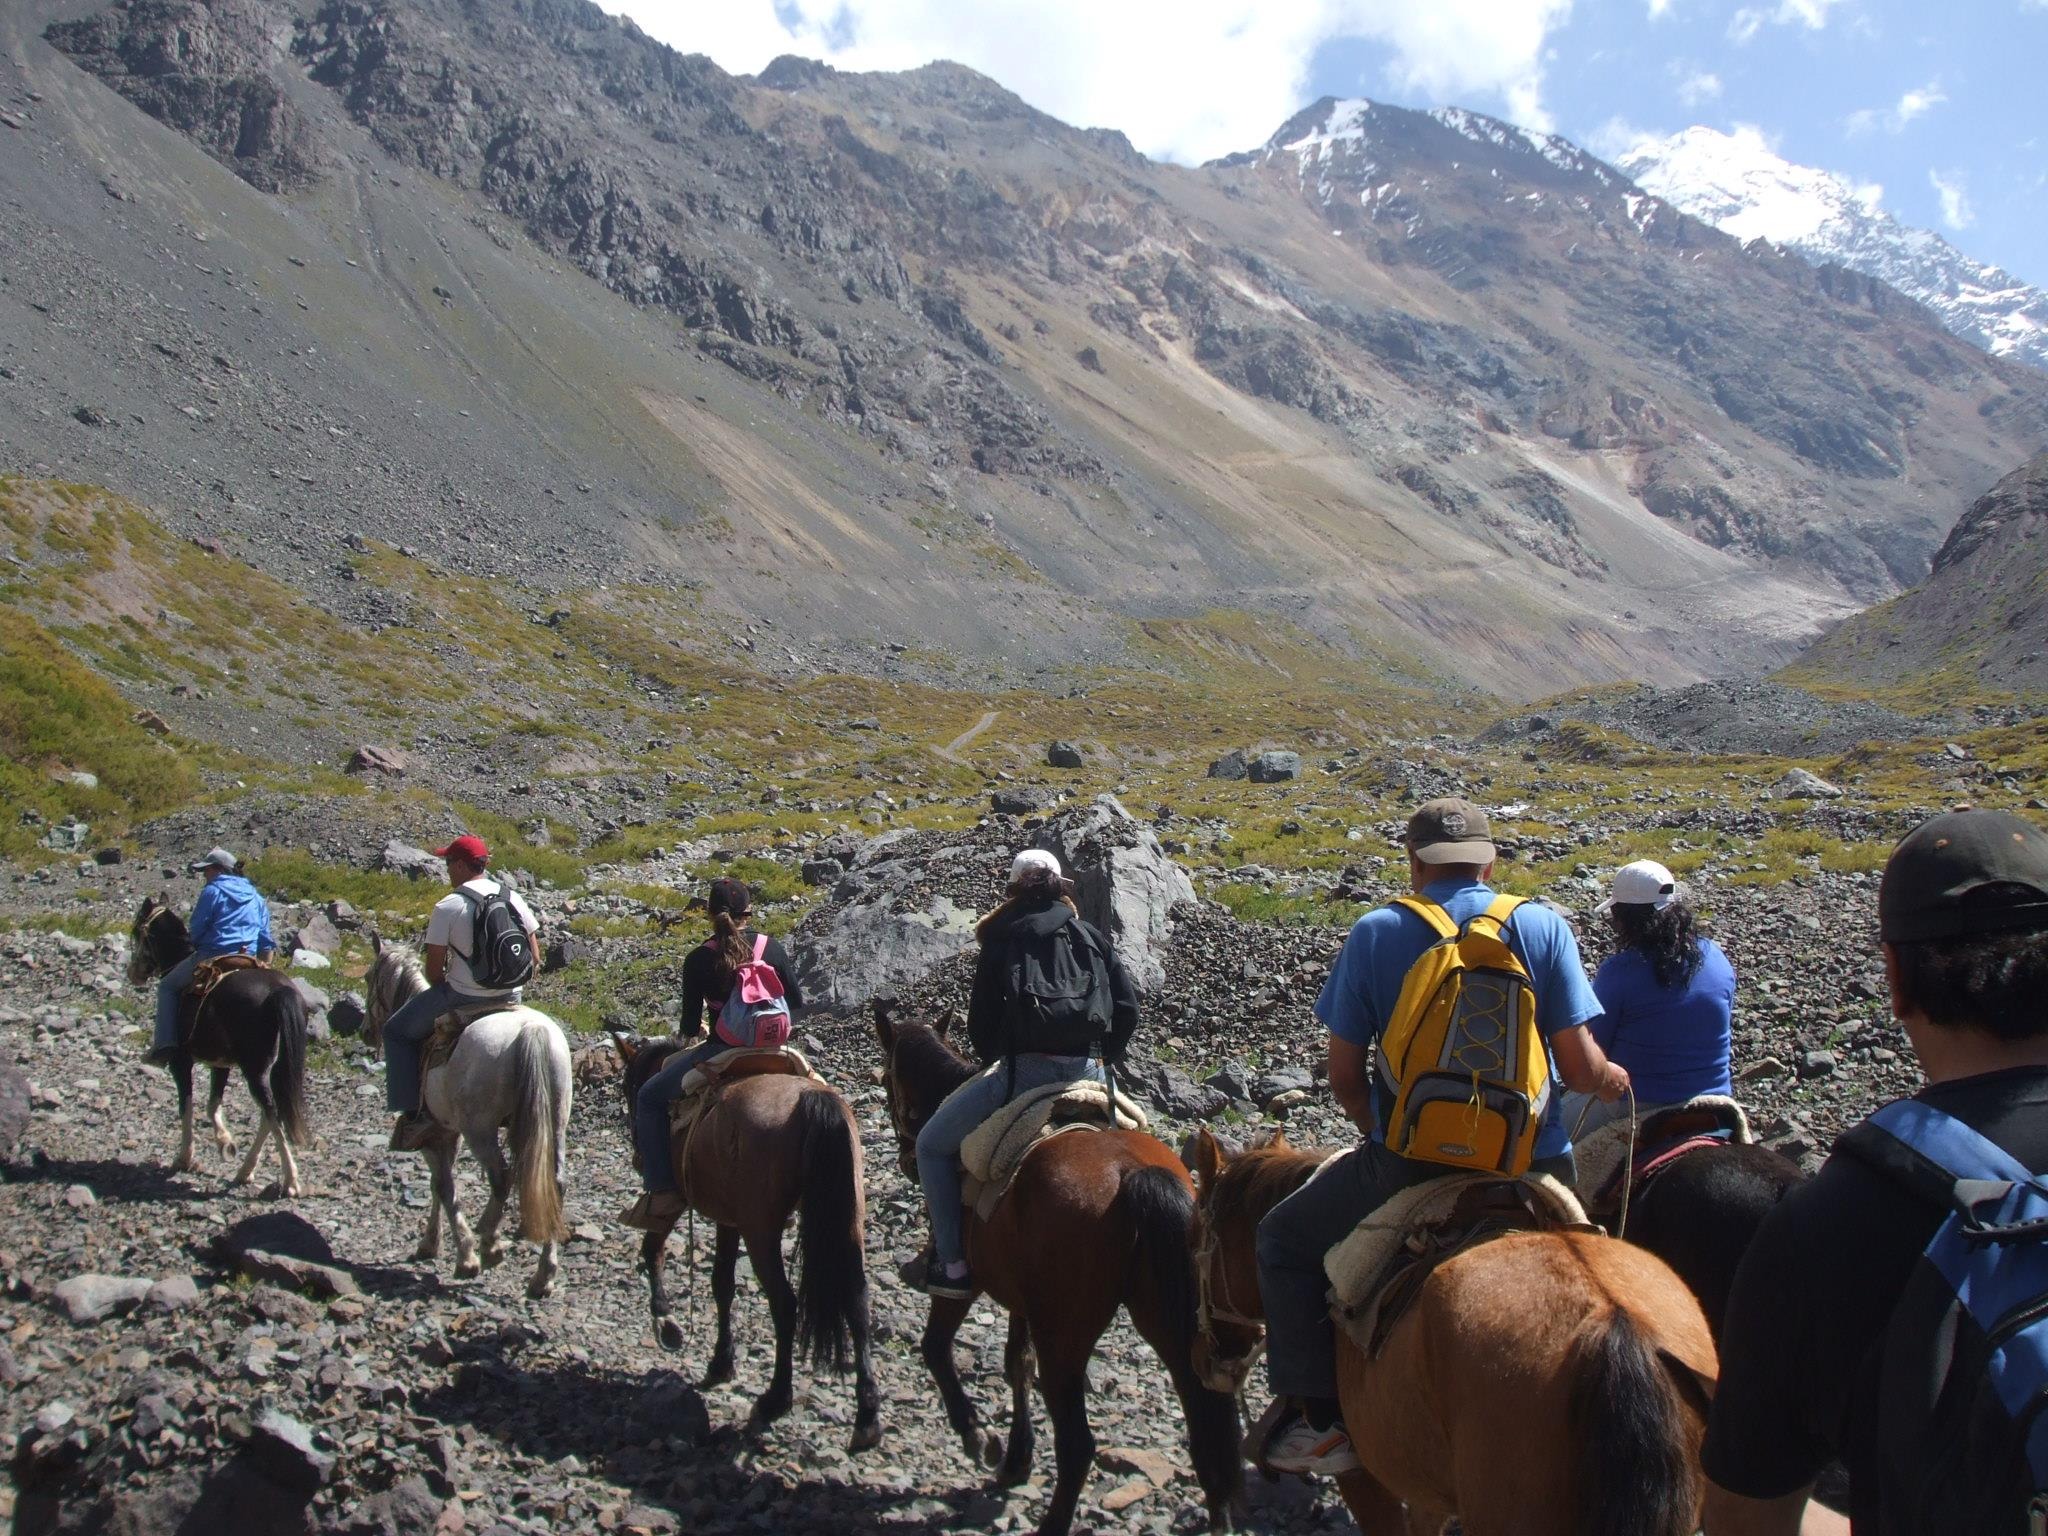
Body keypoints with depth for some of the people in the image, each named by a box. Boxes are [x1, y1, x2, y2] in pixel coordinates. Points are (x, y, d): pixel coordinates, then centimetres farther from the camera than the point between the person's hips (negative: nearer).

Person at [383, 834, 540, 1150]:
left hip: (462, 996, -5)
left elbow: (434, 969, -9)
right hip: (510, 995, 5)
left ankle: (413, 1113, 10)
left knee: (398, 1031, 16)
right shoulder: (514, 899, 2)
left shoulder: (447, 907, -13)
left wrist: (444, 991, 11)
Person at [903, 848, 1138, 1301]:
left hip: (1027, 1071, -4)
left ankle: (952, 1266, 7)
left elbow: (981, 1024, 4)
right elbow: (1128, 1009, 8)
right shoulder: (1092, 937, 14)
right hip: (1090, 1073, 4)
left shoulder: (1002, 939, 5)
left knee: (932, 1144, 13)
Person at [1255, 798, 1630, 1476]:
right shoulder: (1543, 925, -1)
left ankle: (1315, 1418, 14)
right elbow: (1582, 1069, -5)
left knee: (1283, 1241, 22)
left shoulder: (1375, 933, -1)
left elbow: (1343, 1077, 1)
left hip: (1408, 1168, -1)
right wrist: (1615, 1080, 18)